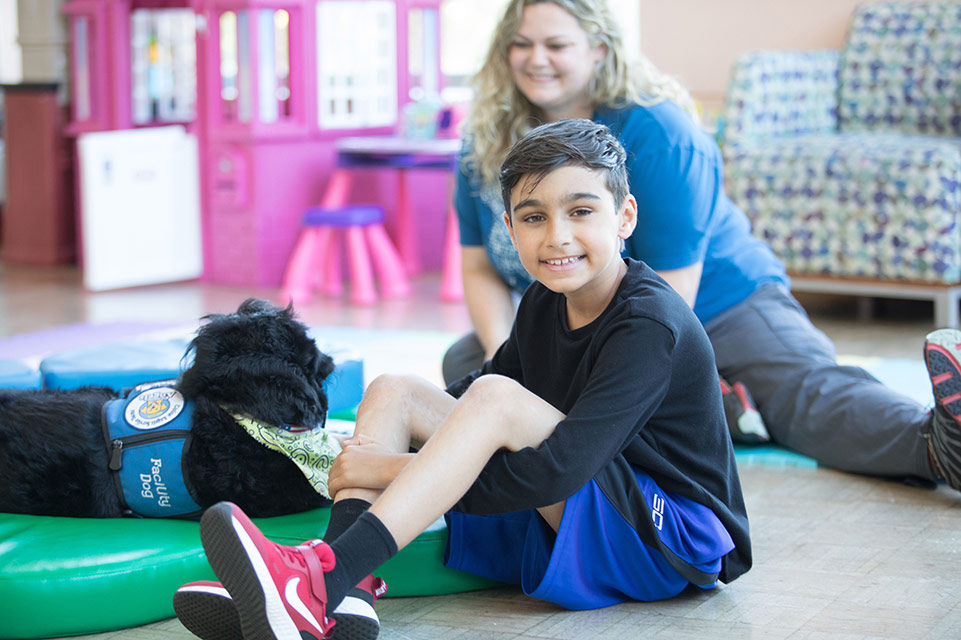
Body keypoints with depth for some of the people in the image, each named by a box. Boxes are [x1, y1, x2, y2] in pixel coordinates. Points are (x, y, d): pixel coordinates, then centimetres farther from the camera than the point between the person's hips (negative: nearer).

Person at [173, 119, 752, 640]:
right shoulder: (544, 305, 6)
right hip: (565, 520, 9)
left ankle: (323, 580, -41)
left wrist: (394, 470, -24)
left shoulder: (653, 326, -21)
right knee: (392, 390, 1)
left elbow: (558, 472, -29)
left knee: (496, 397, -30)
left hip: (673, 545, -9)